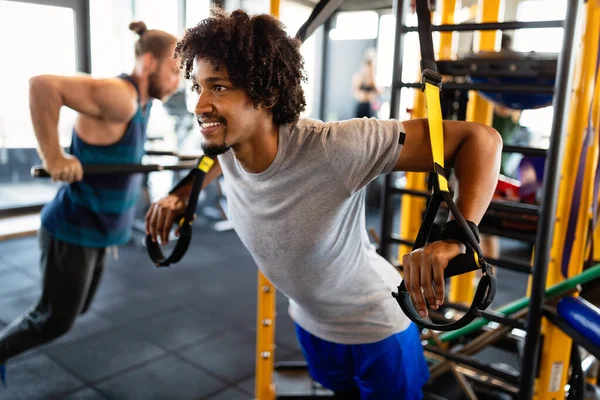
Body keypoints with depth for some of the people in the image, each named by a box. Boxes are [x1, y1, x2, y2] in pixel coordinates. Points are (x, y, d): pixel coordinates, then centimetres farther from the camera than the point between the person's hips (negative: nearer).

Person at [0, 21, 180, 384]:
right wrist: (54, 158, -31)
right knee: (56, 320, 8)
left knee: (74, 310, 23)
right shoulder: (119, 96, -26)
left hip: (98, 231, 9)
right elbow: (43, 85, -36)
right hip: (73, 231, -9)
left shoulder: (140, 100, 4)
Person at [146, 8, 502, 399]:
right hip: (310, 325, 6)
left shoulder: (333, 147, -38)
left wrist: (454, 240, -50)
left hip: (376, 330, -5)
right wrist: (182, 194, -1)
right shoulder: (226, 143, -18)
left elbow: (480, 138, -36)